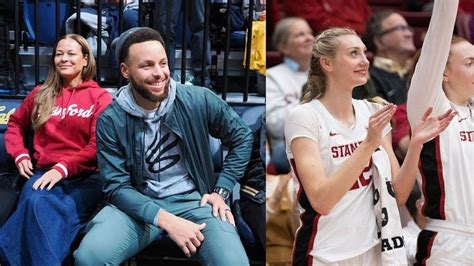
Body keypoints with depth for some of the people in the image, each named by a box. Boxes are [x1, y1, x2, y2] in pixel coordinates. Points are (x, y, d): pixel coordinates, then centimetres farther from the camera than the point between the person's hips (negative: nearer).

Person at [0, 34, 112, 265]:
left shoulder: (101, 97, 9)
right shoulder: (41, 94, 20)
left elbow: (98, 145, -1)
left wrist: (63, 167, -14)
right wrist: (20, 154, 14)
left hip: (86, 177, -2)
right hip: (45, 173, 2)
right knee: (35, 203, -38)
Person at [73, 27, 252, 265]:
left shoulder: (199, 101, -6)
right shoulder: (110, 121, -7)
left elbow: (242, 138, 9)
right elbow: (117, 186, -10)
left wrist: (221, 191, 2)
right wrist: (165, 220, -23)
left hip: (194, 200, 0)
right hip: (139, 204, 0)